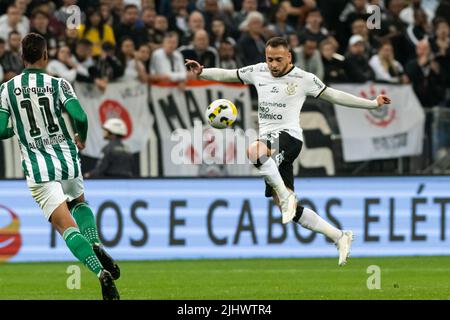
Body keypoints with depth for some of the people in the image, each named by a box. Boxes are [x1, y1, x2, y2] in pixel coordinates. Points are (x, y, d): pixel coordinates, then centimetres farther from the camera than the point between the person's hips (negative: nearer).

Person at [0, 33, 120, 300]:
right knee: (79, 203, 31)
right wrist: (81, 139, 8)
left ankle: (101, 272, -27)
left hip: (38, 169, -1)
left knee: (66, 225, -7)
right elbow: (80, 118, -14)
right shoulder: (58, 85, -3)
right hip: (67, 159, 1)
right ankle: (96, 245, 3)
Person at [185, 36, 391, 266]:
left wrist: (373, 103, 5)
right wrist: (202, 73, 6)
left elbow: (333, 95, 5)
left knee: (254, 150, -40)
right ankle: (339, 237, 12)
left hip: (288, 137, -6)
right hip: (268, 141, 6)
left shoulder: (303, 79, -1)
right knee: (290, 211, 3)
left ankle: (286, 196, -27)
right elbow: (228, 75, 21)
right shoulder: (258, 71, 11)